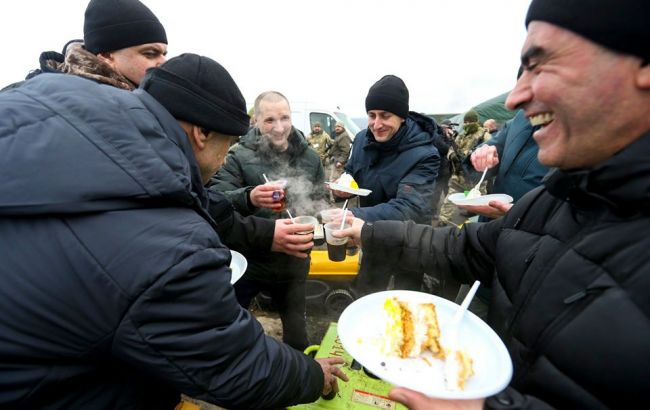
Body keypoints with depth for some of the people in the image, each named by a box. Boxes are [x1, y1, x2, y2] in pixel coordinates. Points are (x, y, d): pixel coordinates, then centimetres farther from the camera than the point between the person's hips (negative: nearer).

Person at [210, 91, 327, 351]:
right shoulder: (239, 155, -11)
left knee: (296, 330, 22)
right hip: (247, 260, -3)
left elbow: (320, 202, 11)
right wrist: (248, 197, -39)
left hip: (293, 261, 3)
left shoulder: (309, 157, 1)